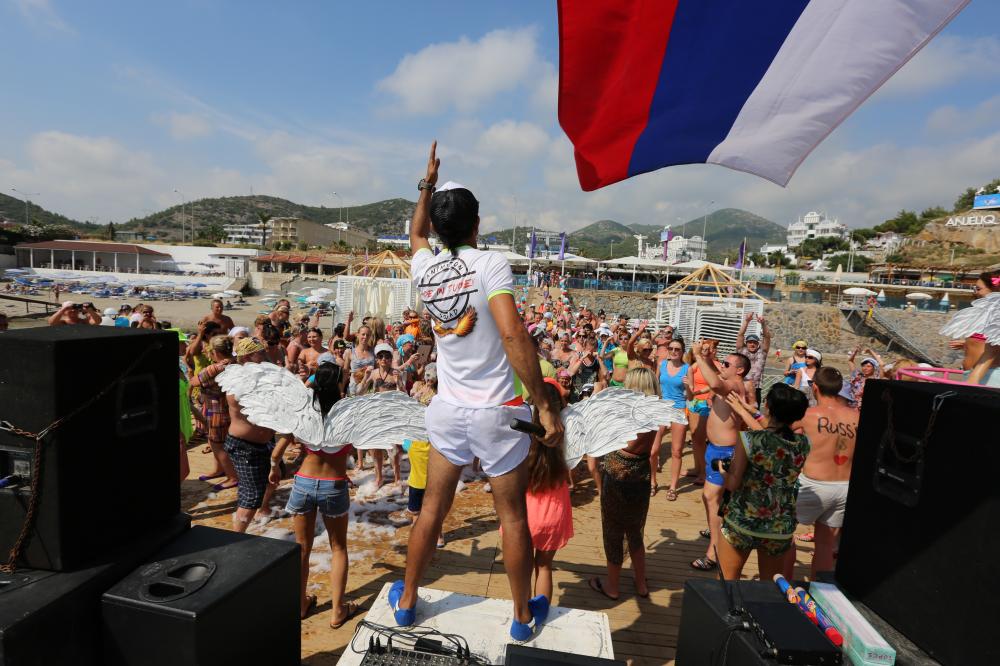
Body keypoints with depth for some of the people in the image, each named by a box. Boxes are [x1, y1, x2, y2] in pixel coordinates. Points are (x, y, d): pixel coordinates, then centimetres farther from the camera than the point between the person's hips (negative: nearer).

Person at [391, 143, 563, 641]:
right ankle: (523, 616, 29)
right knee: (513, 517, 12)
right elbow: (512, 334, -25)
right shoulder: (490, 265, -14)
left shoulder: (425, 270, 2)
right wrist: (545, 406, -21)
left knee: (432, 509, 19)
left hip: (448, 410, 5)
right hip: (497, 412, -4)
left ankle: (406, 601, 36)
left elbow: (416, 234, 26)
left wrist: (428, 181, 31)